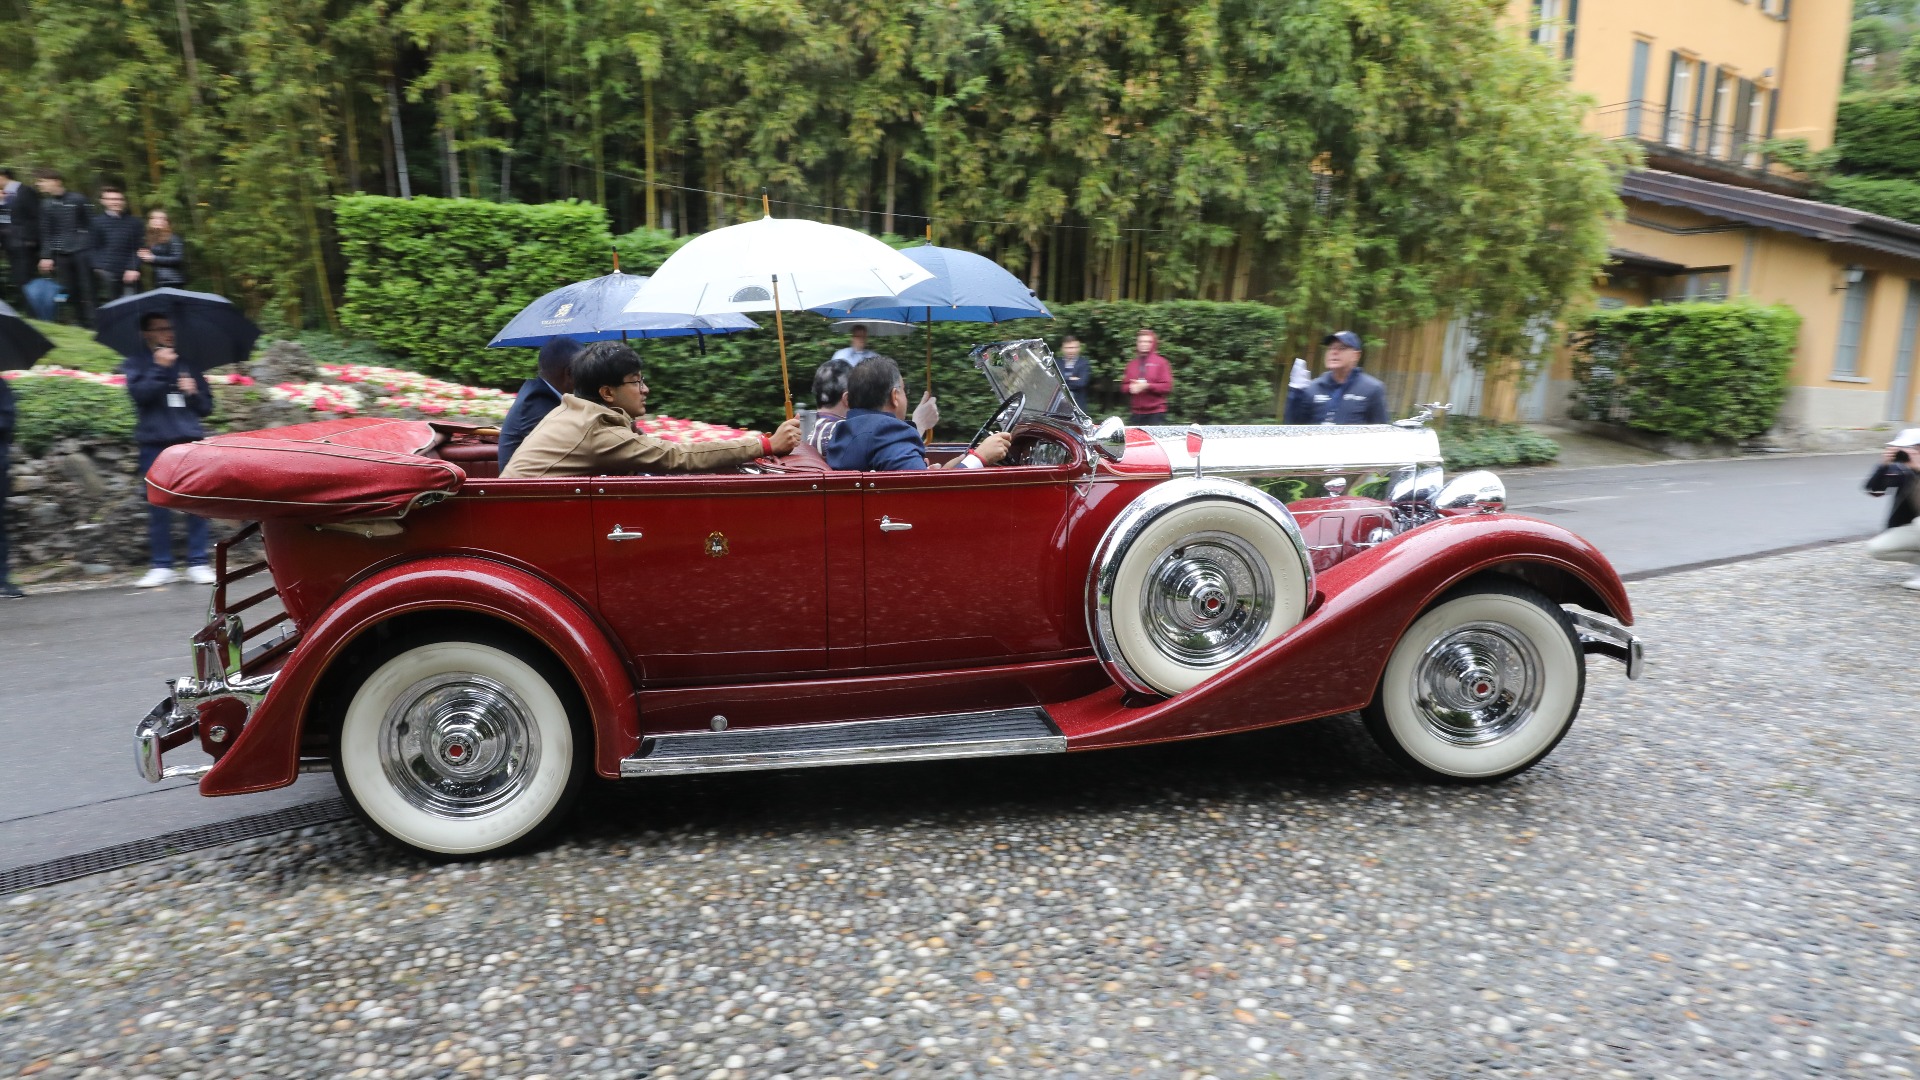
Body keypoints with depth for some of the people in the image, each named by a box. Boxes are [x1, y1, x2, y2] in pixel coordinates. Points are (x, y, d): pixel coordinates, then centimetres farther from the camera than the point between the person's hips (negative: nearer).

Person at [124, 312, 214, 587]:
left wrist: (193, 392, -2)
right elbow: (139, 393, -8)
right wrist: (159, 368, -12)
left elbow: (206, 406, 17)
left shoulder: (187, 363, 17)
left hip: (190, 441, 1)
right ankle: (162, 566, 6)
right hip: (155, 443, -1)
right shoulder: (136, 363, 11)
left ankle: (198, 563, 2)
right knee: (158, 505, 1)